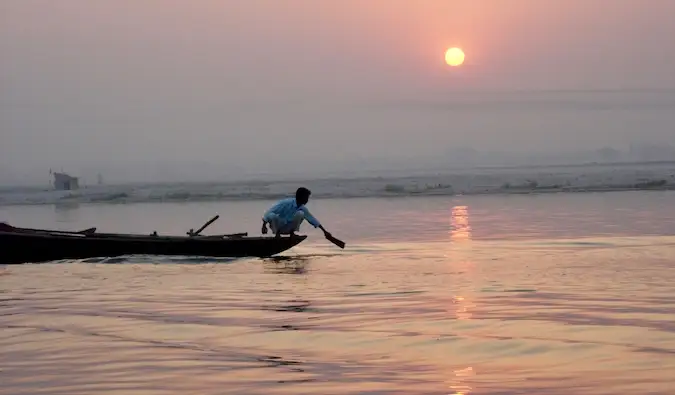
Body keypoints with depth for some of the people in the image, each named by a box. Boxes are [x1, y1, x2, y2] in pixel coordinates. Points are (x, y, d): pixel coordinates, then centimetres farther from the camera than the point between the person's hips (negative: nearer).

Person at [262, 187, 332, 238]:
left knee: (300, 213, -22)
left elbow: (312, 219, 6)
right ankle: (277, 233, -12)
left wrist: (324, 231, 7)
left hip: (288, 228, 4)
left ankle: (292, 232, -4)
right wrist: (264, 226, -28)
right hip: (277, 226, -4)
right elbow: (269, 212, -22)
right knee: (272, 216, -38)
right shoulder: (286, 203, -24)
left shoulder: (302, 208, -6)